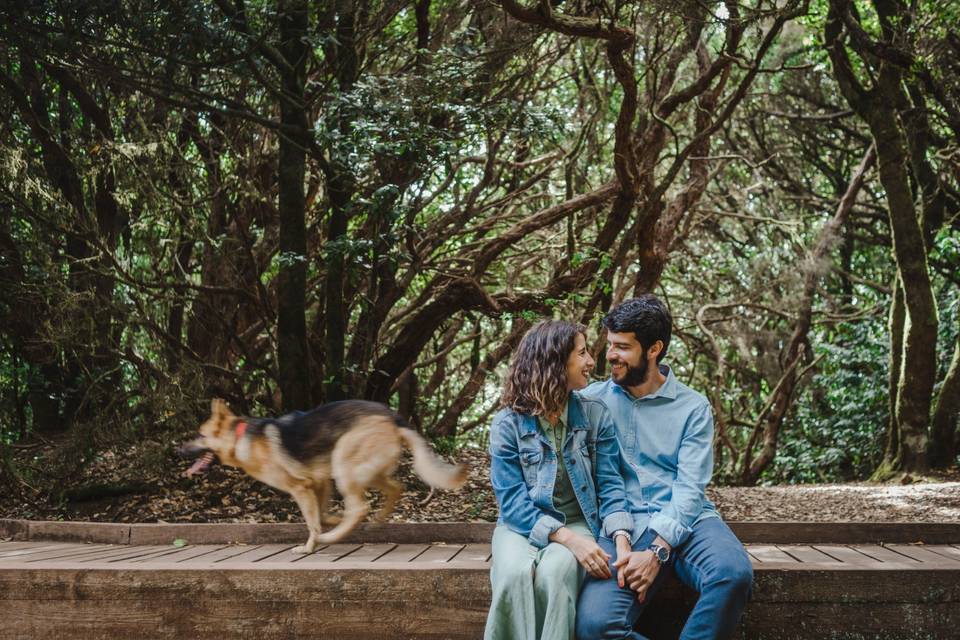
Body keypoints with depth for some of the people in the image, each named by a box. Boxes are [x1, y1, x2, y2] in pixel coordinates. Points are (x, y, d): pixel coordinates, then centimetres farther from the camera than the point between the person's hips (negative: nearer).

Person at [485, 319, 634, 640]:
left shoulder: (596, 415, 1)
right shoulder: (508, 423, -5)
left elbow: (610, 486, -2)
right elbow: (512, 500, -11)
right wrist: (568, 538, -26)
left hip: (577, 523, 1)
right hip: (522, 525, -1)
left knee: (554, 571, -34)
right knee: (515, 573, -34)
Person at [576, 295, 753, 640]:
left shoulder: (693, 408, 5)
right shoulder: (592, 400, 8)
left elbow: (689, 488, -5)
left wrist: (657, 551, -20)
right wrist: (621, 541, -16)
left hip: (684, 520, 0)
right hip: (623, 525, 0)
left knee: (734, 573, -34)